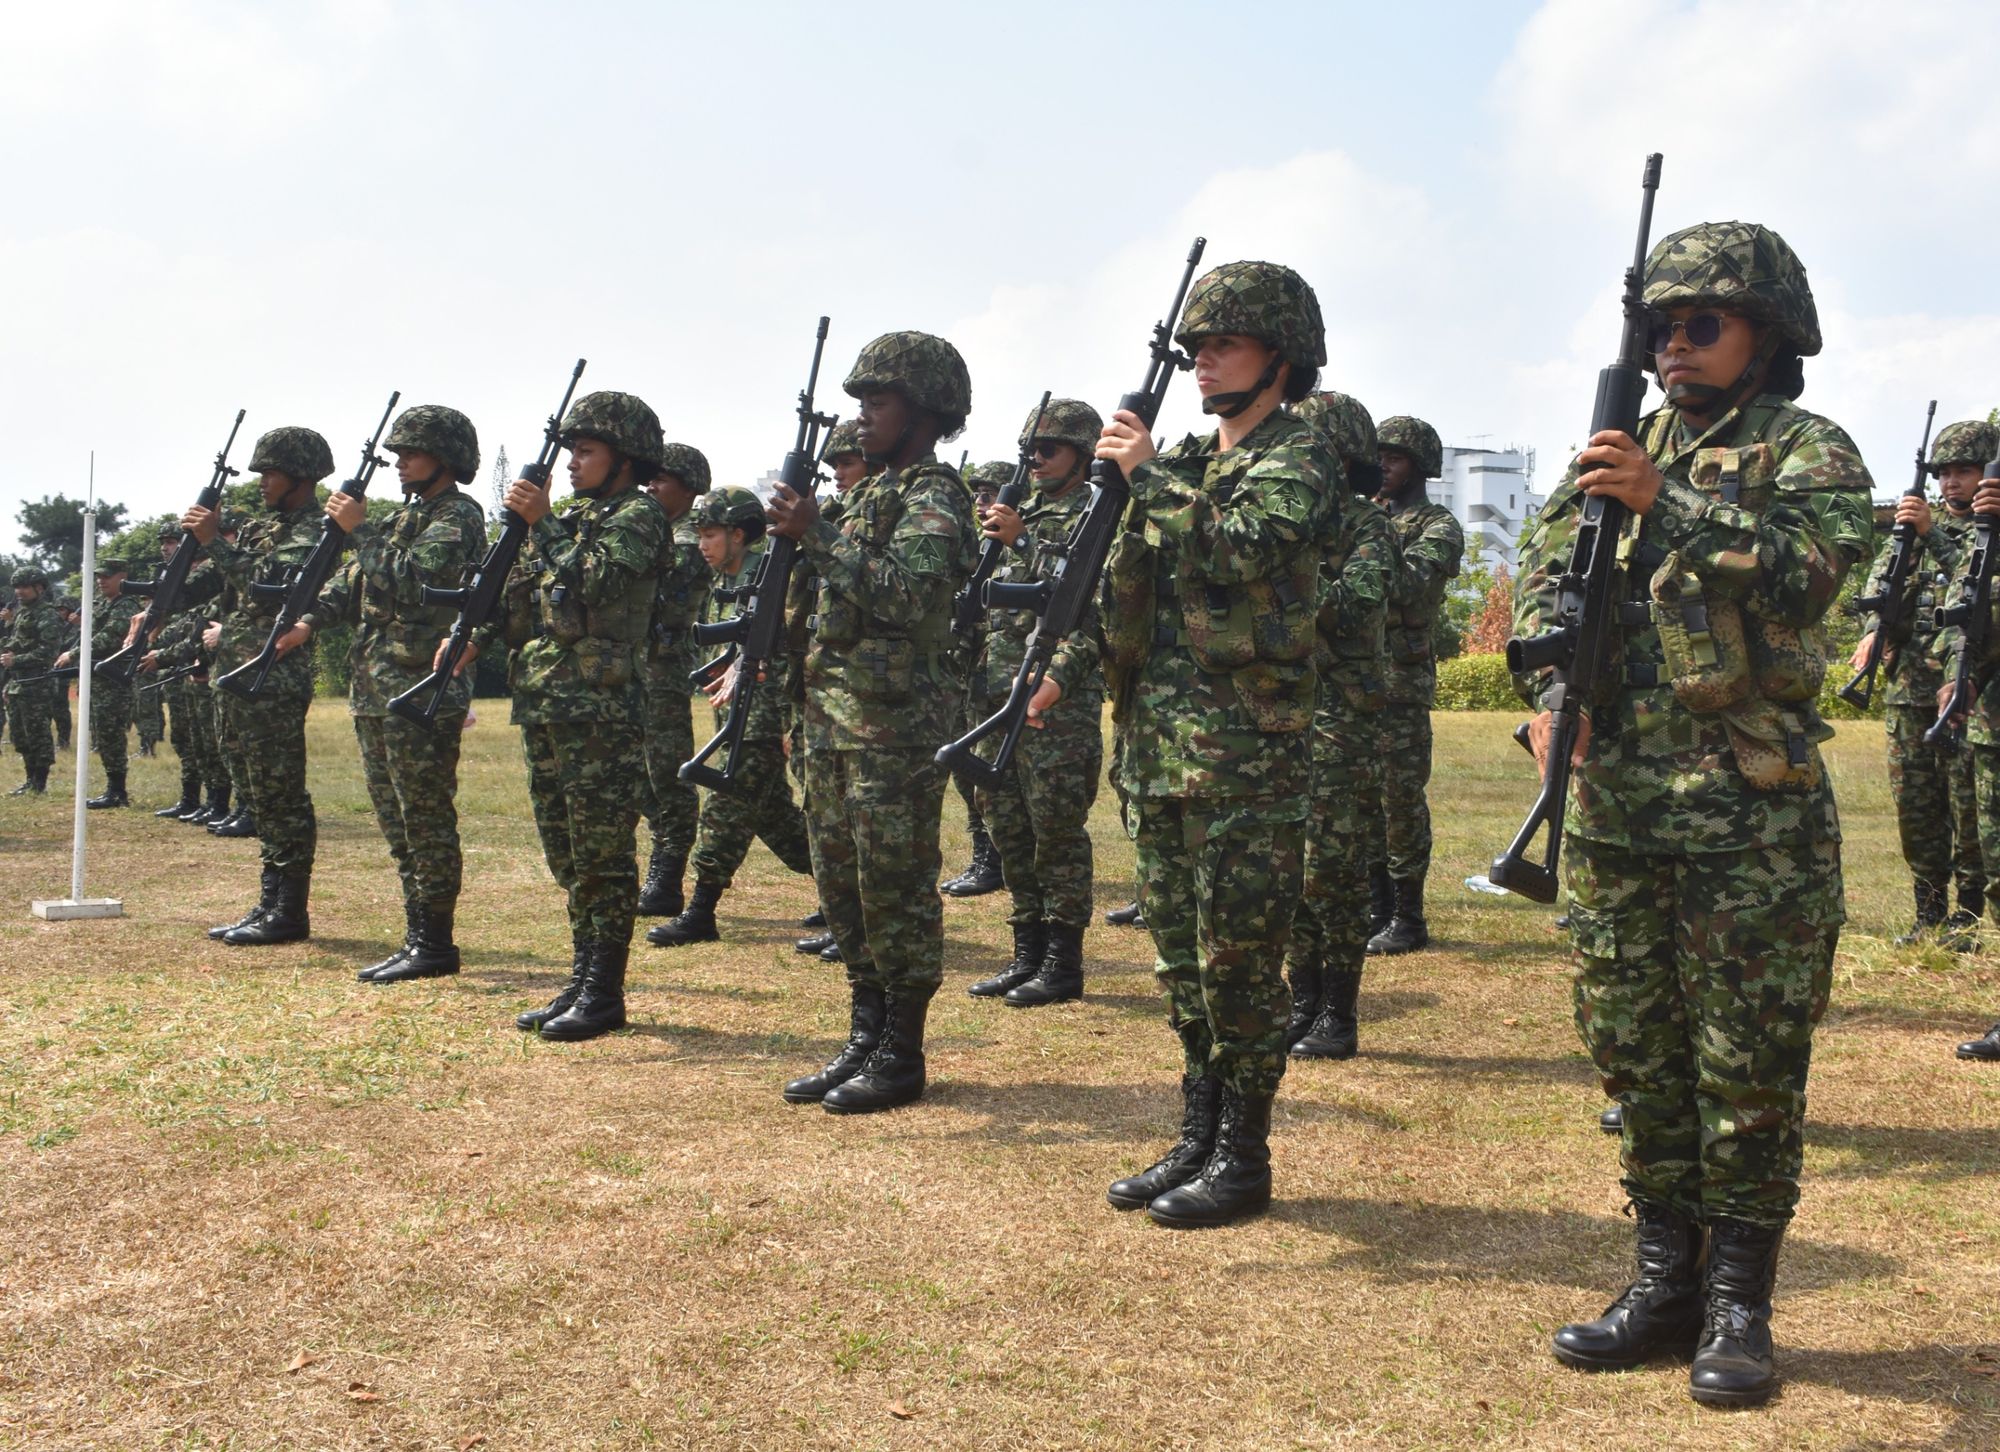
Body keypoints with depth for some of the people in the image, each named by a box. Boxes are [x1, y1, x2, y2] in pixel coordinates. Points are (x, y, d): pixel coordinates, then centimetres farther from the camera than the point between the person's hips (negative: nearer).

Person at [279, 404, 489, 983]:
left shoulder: (458, 517, -9)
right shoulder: (407, 516, 20)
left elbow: (409, 580, -22)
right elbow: (352, 577, 19)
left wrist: (359, 529, -14)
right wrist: (311, 620, 3)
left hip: (422, 691, -10)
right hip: (374, 691, 10)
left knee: (426, 821, -5)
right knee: (397, 823, 12)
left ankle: (436, 942, 0)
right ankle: (417, 937, 18)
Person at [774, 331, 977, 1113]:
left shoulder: (934, 496, -9)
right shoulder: (871, 493, 18)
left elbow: (903, 594, -25)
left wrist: (815, 533, -22)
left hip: (898, 722, -9)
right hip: (835, 716, 9)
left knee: (896, 885, -3)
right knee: (842, 880, 12)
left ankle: (902, 1054, 6)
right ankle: (864, 1038, 22)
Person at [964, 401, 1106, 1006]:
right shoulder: (1023, 516, 20)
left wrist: (1022, 540, -18)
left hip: (1059, 704, -8)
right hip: (1002, 699, 8)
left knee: (1057, 831, -4)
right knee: (1010, 831, 10)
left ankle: (1062, 963, 4)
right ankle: (1027, 955, 19)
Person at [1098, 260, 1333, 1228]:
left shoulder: (1294, 458, -5)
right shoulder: (1187, 464, 18)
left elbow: (1238, 547, -25)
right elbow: (1129, 590, 22)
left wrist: (1149, 473, -16)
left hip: (1245, 757, -8)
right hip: (1158, 749, 8)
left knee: (1237, 963, -2)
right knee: (1182, 959, 13)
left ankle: (1243, 1158, 8)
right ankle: (1197, 1139, 23)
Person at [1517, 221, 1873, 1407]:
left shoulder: (1808, 450, 0)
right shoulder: (1621, 448, 15)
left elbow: (1808, 570, -18)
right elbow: (1543, 575, 8)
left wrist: (1666, 503, -25)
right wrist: (1550, 694, -8)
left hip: (1755, 817, -5)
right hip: (1616, 806, 5)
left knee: (1750, 1068, 1)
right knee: (1637, 1054, 11)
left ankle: (1740, 1309, 13)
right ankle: (1667, 1283, 23)